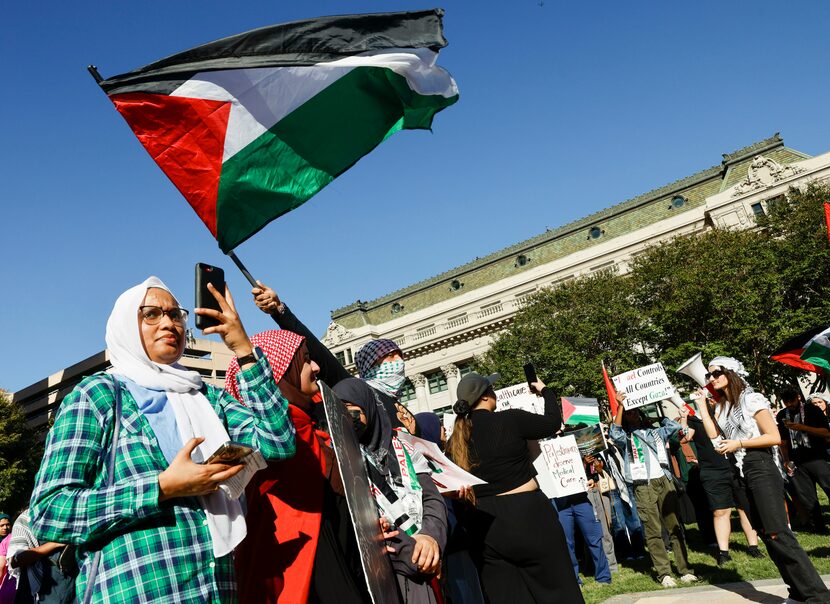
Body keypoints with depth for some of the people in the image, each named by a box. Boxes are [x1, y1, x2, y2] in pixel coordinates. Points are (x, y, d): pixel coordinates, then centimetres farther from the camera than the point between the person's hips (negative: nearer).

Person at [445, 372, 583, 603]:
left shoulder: (455, 440, 4)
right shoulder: (509, 420, -10)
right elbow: (553, 423, 4)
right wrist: (545, 391, 19)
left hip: (483, 523, 5)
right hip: (525, 513, -5)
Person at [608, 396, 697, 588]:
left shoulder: (655, 432, 22)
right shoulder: (625, 438, 11)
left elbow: (675, 426, 13)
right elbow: (615, 434, -9)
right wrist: (620, 406, -11)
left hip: (664, 481, 3)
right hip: (643, 487, -3)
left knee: (675, 527, 2)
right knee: (653, 531, -5)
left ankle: (685, 569, 7)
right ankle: (664, 573, -2)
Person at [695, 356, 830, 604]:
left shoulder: (751, 399, -9)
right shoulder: (722, 406, 14)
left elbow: (774, 437, -14)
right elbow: (714, 434, 1)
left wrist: (738, 443, -17)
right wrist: (702, 404, 2)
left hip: (760, 469, -8)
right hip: (741, 474, 8)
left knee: (778, 534, -13)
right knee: (766, 534, 9)